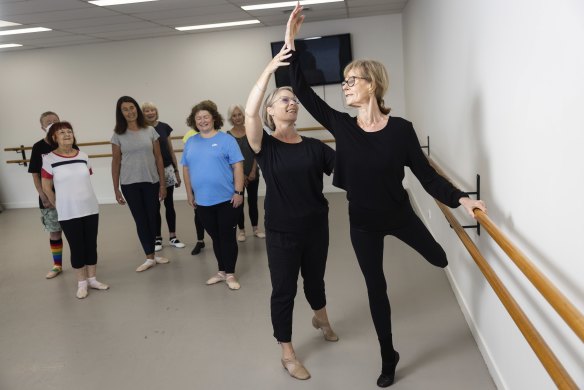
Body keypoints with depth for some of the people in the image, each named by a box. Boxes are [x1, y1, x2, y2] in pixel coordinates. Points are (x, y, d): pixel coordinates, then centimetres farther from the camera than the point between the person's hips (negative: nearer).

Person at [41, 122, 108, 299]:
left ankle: (92, 279, 25)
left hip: (91, 209, 3)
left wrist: (82, 200, 14)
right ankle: (82, 283, 20)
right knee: (77, 248, 5)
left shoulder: (83, 156, 2)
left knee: (91, 245, 10)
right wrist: (59, 206, 3)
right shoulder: (49, 159, -8)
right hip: (68, 214, -3)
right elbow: (46, 187, -2)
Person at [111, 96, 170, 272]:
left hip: (151, 182, 1)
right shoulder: (118, 135, -1)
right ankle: (150, 258, 11)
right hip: (130, 184, 0)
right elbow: (115, 163, 2)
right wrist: (116, 189, 0)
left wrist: (162, 183, -1)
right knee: (141, 220, 5)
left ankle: (152, 254, 21)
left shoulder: (150, 131, 1)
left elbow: (158, 158, 2)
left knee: (152, 219, 7)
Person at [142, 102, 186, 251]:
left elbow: (171, 150, 9)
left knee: (169, 204, 8)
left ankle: (173, 237, 18)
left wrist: (177, 171, 8)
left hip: (168, 170, 3)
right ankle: (157, 238, 18)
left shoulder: (164, 127, 3)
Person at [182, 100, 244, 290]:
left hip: (226, 199, -4)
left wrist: (238, 192, -13)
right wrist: (189, 194, 10)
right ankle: (221, 271, 29)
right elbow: (186, 169, 12)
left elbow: (237, 167, -8)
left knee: (227, 237, 4)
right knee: (215, 237, 15)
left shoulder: (226, 139, -5)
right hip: (203, 201, 4)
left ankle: (230, 274, 17)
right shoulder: (190, 142, 8)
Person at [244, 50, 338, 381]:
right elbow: (250, 112, -26)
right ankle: (288, 354, 26)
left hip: (316, 228, 3)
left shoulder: (314, 146, 0)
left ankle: (321, 318, 55)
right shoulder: (265, 147, -9)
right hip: (282, 232, -3)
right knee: (284, 291, 7)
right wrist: (269, 70, -29)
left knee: (315, 279, 24)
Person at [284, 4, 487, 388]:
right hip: (362, 222, 2)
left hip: (399, 214, -1)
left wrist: (461, 198, -25)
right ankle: (389, 357, 33)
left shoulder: (401, 129, -19)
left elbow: (426, 174, -13)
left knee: (440, 258, 23)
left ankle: (457, 254, 65)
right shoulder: (342, 126, -12)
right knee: (376, 288, 13)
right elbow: (303, 91, -11)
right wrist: (291, 43, -15)